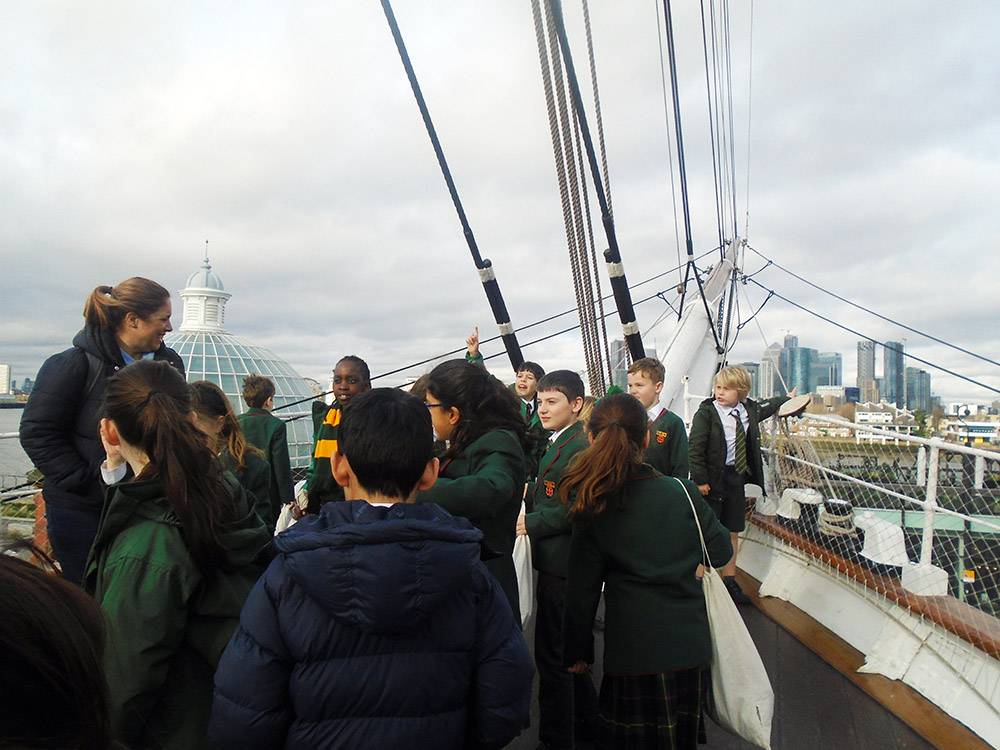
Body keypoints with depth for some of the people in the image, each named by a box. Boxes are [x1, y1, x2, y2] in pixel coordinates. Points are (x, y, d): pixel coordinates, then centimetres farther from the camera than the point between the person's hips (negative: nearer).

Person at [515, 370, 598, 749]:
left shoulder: (581, 445, -20)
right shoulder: (558, 442, 14)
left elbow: (574, 509, -25)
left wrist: (530, 523, -17)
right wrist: (530, 491, 4)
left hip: (562, 565, -11)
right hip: (556, 563, 11)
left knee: (551, 653, 1)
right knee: (568, 649, 23)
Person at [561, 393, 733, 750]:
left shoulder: (592, 510, -9)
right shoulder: (682, 492, -6)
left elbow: (582, 588, -3)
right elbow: (721, 552, 4)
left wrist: (578, 652, 8)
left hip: (632, 652, -2)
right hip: (690, 648, 3)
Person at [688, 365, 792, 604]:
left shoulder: (750, 410, 5)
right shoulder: (706, 412, -12)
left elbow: (767, 407, 30)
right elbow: (696, 448, -13)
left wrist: (787, 398, 42)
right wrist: (699, 480, -17)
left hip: (737, 478, 5)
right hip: (713, 479, -5)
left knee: (732, 531, 14)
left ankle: (729, 580, 27)